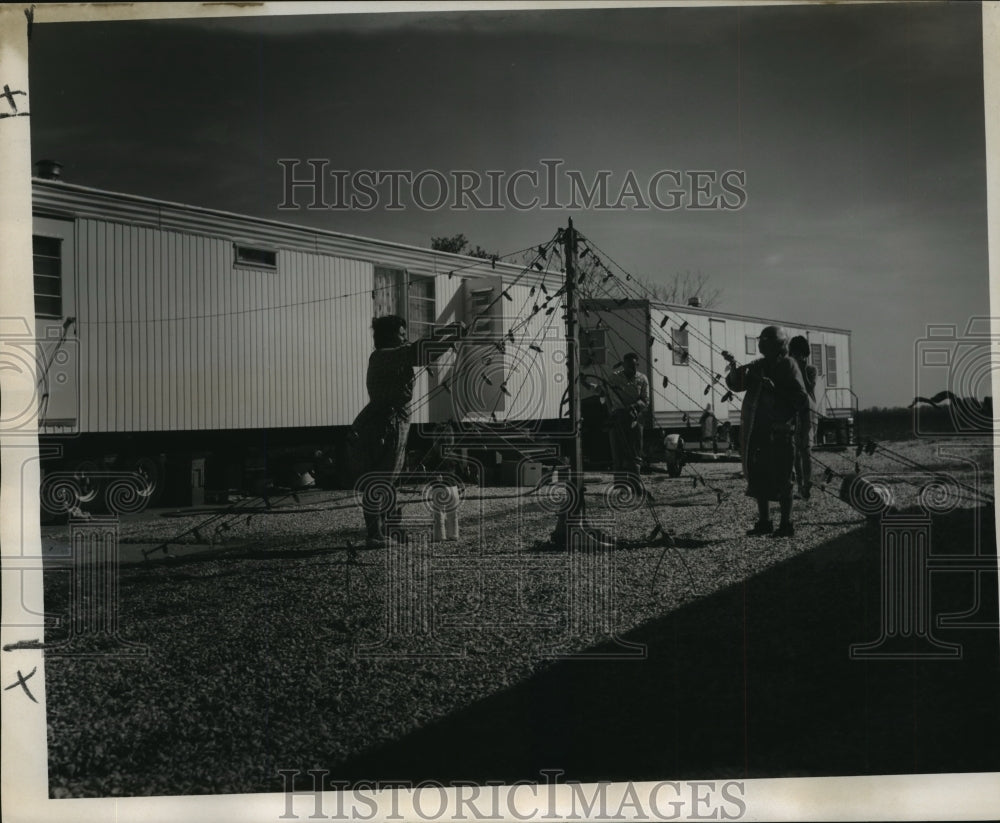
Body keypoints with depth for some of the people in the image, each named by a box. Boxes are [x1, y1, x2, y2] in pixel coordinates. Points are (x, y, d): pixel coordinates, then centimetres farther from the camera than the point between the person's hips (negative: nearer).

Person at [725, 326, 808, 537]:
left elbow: (802, 400, -13)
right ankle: (764, 522, 18)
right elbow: (735, 384, 8)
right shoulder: (759, 366, 11)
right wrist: (736, 373, -14)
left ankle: (786, 525, 5)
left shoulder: (788, 367, -6)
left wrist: (775, 389, -21)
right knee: (758, 476, 9)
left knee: (780, 480, -3)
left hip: (779, 432, -6)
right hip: (757, 431, 6)